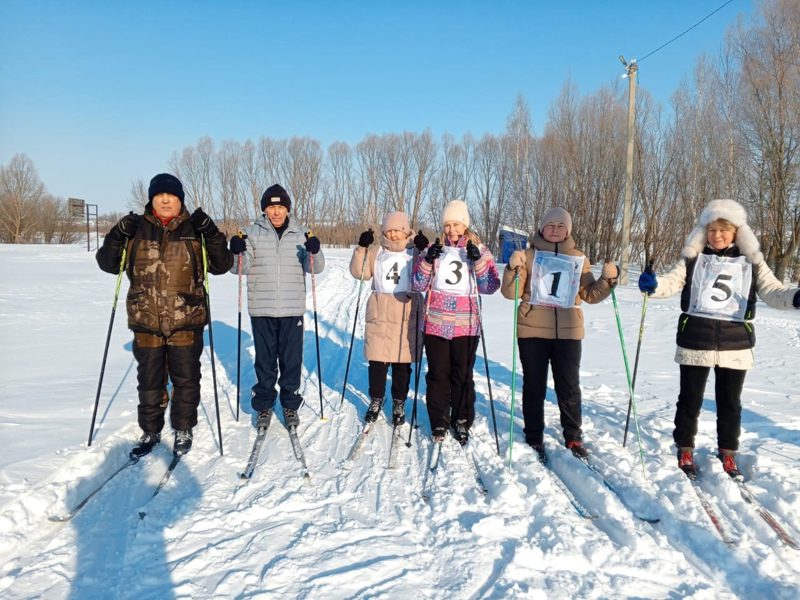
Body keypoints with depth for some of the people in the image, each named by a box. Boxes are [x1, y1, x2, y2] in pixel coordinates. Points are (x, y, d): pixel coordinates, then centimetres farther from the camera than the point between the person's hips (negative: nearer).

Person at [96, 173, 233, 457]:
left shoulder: (195, 230, 1)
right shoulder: (137, 228, 4)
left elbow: (220, 266, -3)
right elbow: (108, 264, 5)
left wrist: (211, 233, -17)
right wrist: (118, 235, -13)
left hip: (186, 322, -1)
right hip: (146, 321, 1)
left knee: (186, 380, 11)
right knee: (149, 381, 14)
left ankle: (183, 430, 29)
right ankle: (150, 431, 31)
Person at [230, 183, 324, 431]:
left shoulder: (301, 234, 4)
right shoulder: (252, 232, 3)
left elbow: (315, 268, 0)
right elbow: (241, 268, 1)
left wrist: (315, 252, -22)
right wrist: (237, 252, -21)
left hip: (293, 309, 0)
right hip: (261, 309, 0)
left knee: (292, 360, 7)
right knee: (265, 360, 8)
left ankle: (290, 405, 22)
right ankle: (264, 405, 23)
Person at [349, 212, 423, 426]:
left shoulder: (415, 253, 6)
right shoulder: (376, 252, 9)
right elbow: (359, 272, -2)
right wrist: (362, 247, -13)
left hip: (406, 316, -1)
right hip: (379, 314, 1)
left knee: (402, 362, 5)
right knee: (377, 361, 5)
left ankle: (399, 404, 21)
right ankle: (376, 400, 23)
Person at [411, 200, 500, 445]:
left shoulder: (480, 251, 5)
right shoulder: (434, 249, 6)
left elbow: (491, 286, -4)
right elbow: (417, 285, 1)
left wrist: (478, 261, -17)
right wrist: (428, 261, -14)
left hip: (466, 325, -1)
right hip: (436, 323, 1)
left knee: (462, 376, 7)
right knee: (438, 374, 6)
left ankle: (461, 423, 23)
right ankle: (439, 423, 19)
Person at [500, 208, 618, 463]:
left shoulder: (578, 259, 9)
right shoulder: (529, 255, 1)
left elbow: (590, 295, 10)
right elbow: (511, 293, -5)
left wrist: (607, 280, -7)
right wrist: (513, 269, -22)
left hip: (568, 332, 2)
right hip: (532, 331, -2)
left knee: (569, 387, 9)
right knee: (534, 387, 7)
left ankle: (573, 438, 25)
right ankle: (534, 440, 19)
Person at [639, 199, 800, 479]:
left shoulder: (752, 263, 5)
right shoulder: (693, 259, 3)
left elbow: (772, 291, -5)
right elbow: (671, 282, -10)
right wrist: (652, 284, -33)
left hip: (735, 344, 1)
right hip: (695, 341, -1)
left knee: (729, 402, 12)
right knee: (690, 398, 9)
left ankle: (727, 454, 29)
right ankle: (685, 450, 25)